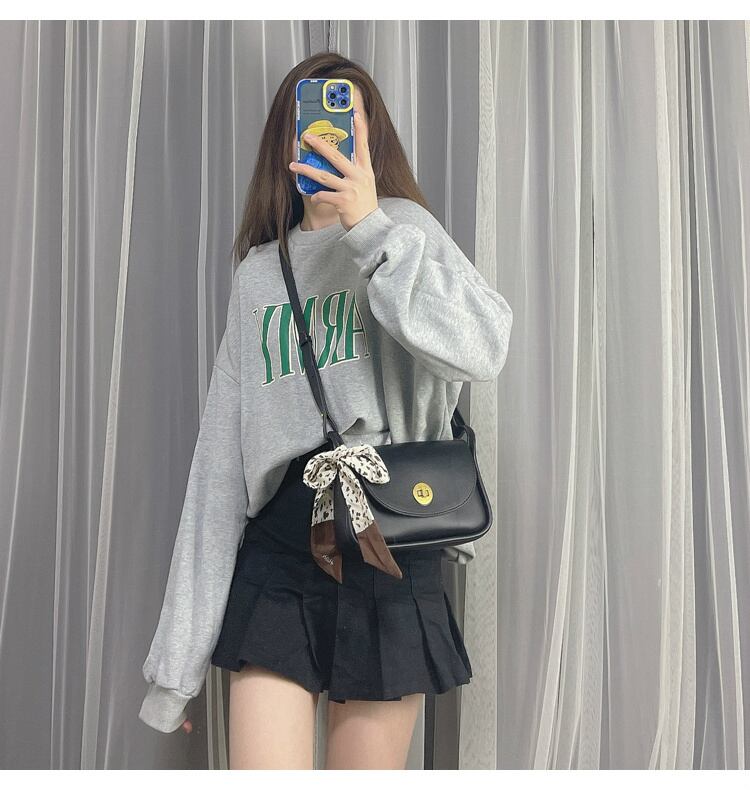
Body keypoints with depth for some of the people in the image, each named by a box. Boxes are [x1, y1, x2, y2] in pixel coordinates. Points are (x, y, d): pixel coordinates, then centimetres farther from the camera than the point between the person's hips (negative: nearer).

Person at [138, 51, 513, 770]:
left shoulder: (402, 231, 6)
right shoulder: (258, 272, 14)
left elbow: (482, 352, -16)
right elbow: (220, 459, 11)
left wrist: (369, 227, -17)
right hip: (276, 551, 2)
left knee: (368, 764, 6)